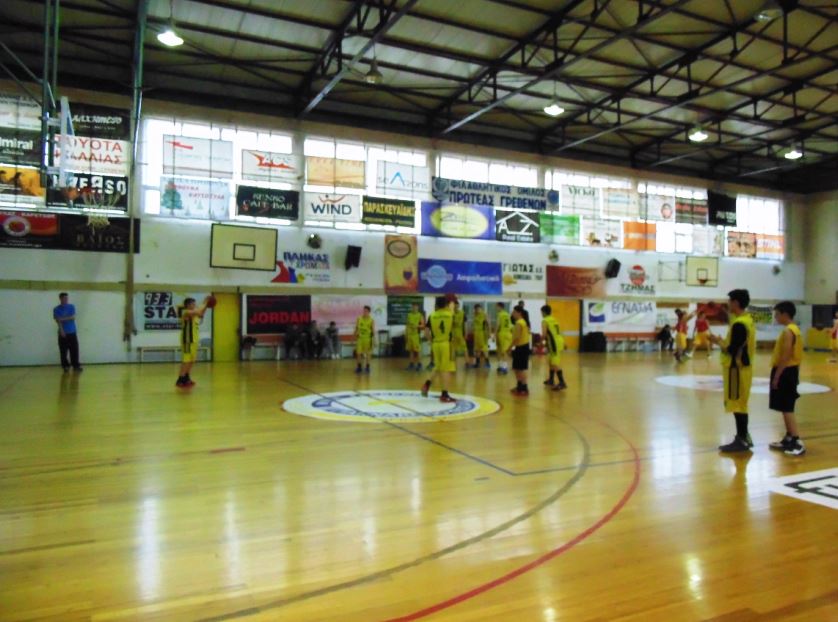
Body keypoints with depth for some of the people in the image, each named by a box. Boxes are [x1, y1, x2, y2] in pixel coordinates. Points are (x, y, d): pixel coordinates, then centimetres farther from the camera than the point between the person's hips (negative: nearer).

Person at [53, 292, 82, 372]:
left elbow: (73, 317, -4)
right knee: (63, 351, 0)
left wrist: (63, 319, -14)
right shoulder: (56, 309, 1)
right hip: (63, 333, -1)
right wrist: (61, 330, -20)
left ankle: (76, 365, 5)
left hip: (72, 332, 1)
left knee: (74, 350, -1)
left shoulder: (72, 307, 7)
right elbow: (58, 321, -9)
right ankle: (65, 366, 10)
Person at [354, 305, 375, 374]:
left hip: (368, 339, -2)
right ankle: (359, 367, 16)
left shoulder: (371, 320, -5)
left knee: (368, 354, 3)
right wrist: (355, 337, 4)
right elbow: (356, 328, 7)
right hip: (360, 338, 2)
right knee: (358, 353, 3)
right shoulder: (359, 319, 2)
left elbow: (373, 330, -4)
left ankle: (367, 367, 15)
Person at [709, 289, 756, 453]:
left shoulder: (739, 324, -20)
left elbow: (733, 350, -22)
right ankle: (744, 437, 23)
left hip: (737, 368, -10)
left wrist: (719, 341, -8)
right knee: (740, 404, 16)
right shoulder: (748, 320, 12)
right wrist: (723, 341, 12)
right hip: (743, 366, 10)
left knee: (737, 404, -3)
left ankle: (741, 440, 3)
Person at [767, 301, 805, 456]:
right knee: (786, 408, 16)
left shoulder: (787, 331, -18)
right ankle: (789, 439, 23)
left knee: (786, 409, -8)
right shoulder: (794, 329, 14)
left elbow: (785, 356, -22)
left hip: (785, 372, -10)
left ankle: (797, 442, -8)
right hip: (792, 370, 10)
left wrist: (776, 375, -19)